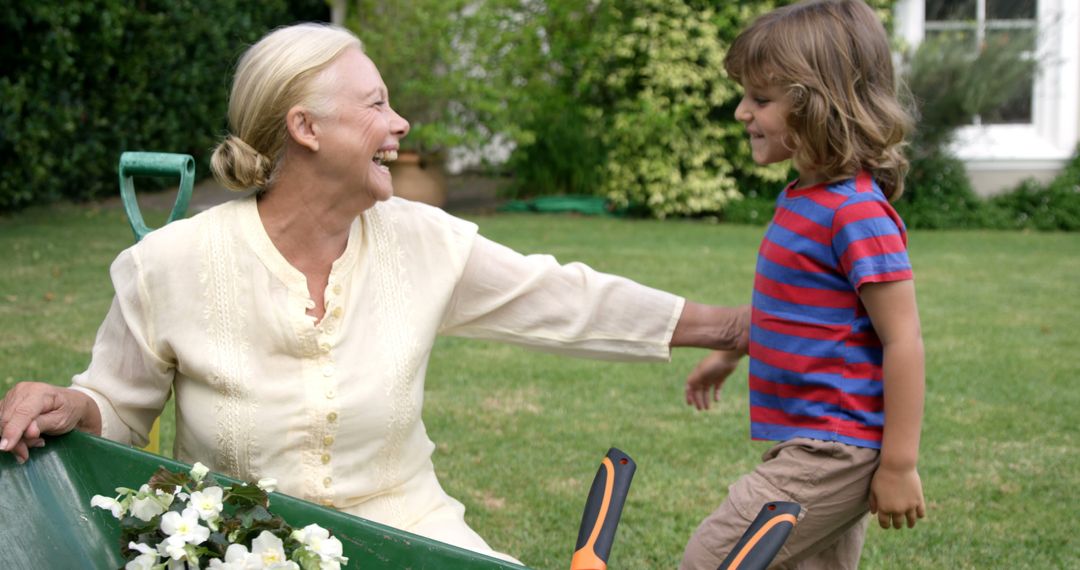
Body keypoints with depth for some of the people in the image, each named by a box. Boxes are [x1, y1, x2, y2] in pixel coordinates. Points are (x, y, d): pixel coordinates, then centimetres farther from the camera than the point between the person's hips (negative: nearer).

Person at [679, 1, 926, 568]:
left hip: (832, 454, -9)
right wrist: (727, 352, 34)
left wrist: (900, 465, -19)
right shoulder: (802, 198, 8)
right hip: (812, 442, 9)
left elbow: (903, 339, -21)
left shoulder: (857, 213, -20)